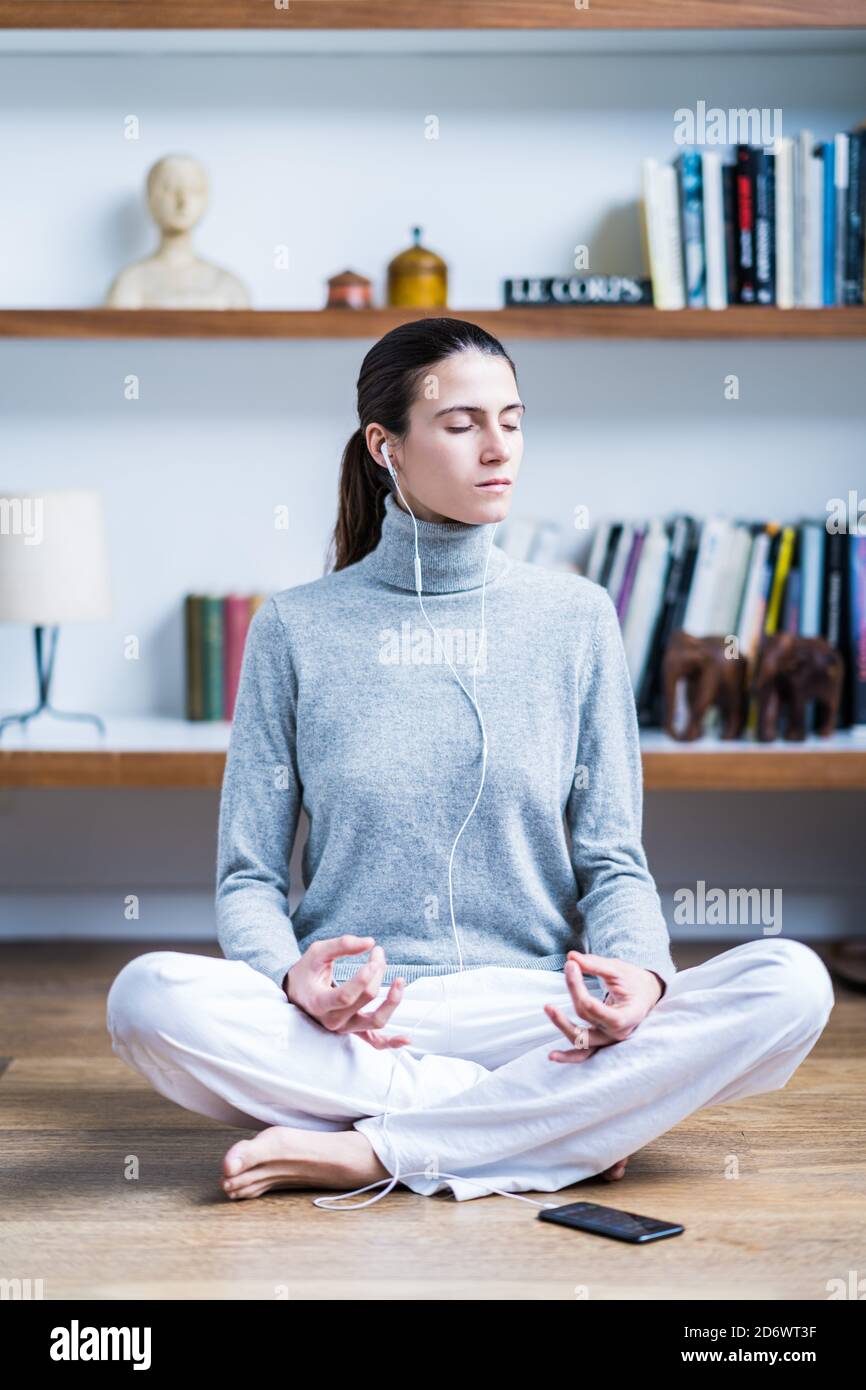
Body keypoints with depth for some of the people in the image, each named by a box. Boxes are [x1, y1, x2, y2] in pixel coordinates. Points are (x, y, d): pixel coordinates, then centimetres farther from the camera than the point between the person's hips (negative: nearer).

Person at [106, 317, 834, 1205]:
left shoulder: (575, 617, 9)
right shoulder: (297, 628, 5)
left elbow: (612, 860, 7)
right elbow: (249, 875, 5)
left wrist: (639, 973, -15)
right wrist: (292, 978, -18)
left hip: (527, 1006, 1)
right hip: (345, 1024, 0)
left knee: (790, 984, -24)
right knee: (151, 997, -31)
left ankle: (370, 1150, -22)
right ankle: (565, 1120, -19)